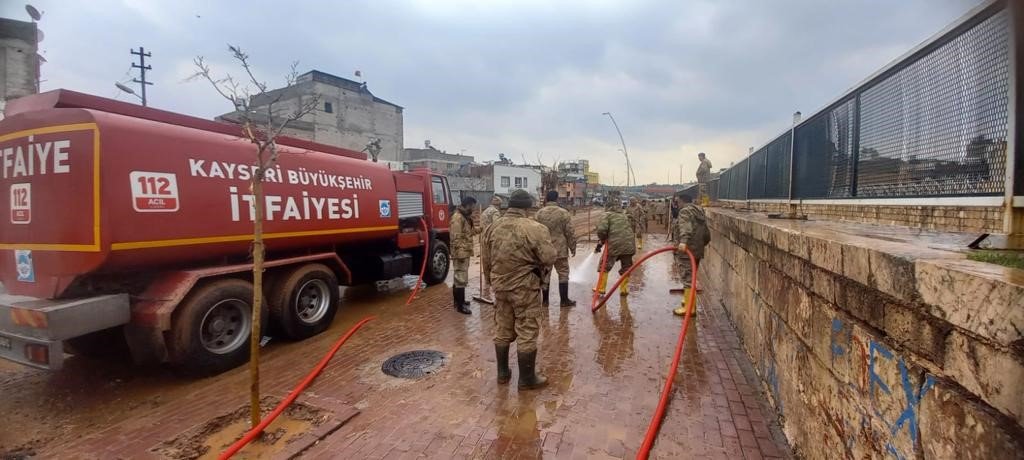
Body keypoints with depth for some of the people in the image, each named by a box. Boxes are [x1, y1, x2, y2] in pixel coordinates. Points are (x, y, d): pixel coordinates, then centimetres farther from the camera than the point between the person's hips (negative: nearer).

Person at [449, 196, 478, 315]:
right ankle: (460, 305, 2)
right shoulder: (457, 217, -19)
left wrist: (478, 230, 13)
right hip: (461, 254, -11)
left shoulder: (465, 216, 13)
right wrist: (460, 253, -25)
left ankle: (459, 301, 31)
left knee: (459, 278, 19)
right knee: (461, 279, -5)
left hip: (465, 253, 11)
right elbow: (456, 238, -23)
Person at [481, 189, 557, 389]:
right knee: (527, 333, 6)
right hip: (525, 288, -6)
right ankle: (527, 378, 17)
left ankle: (503, 372, 31)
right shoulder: (534, 228, -16)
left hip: (500, 286, 6)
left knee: (502, 330, 17)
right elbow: (550, 258, -17)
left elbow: (485, 259, 10)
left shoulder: (493, 227, 3)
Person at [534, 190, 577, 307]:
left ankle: (545, 300, 18)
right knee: (563, 273, 8)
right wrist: (573, 247, 5)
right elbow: (570, 233, -5)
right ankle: (564, 300, 11)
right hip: (560, 249, -2)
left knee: (544, 274, 11)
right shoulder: (564, 213, -7)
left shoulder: (539, 214, 0)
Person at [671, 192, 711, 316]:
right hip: (697, 251, 10)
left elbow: (686, 227, -31)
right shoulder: (699, 211, 19)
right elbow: (707, 235, 24)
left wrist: (683, 241, -45)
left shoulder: (685, 211, -11)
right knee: (691, 277, 20)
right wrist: (701, 244, 37)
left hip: (686, 251, -10)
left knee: (688, 278, -6)